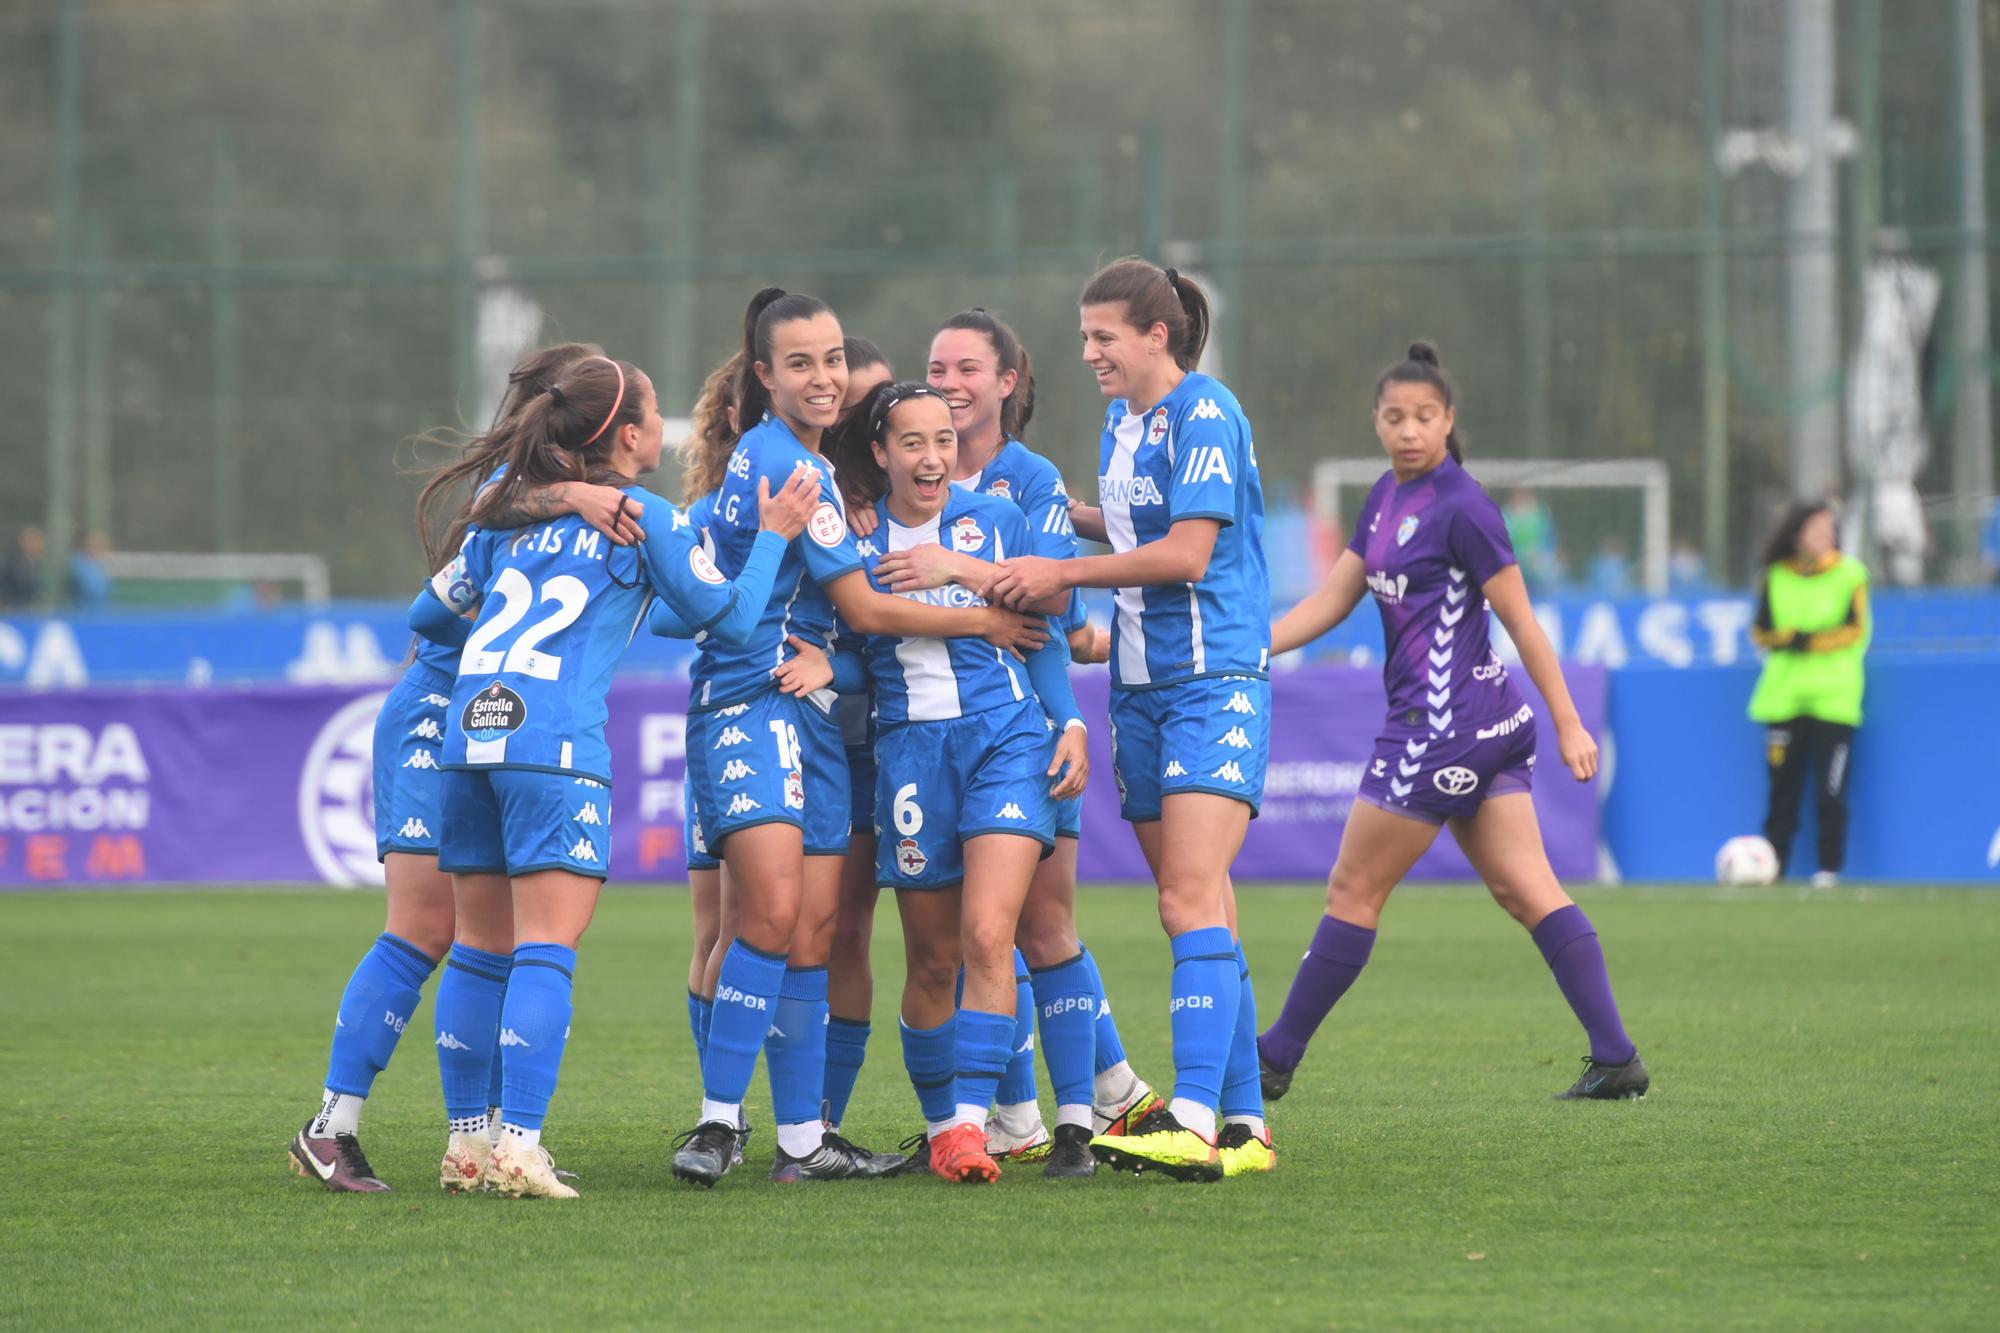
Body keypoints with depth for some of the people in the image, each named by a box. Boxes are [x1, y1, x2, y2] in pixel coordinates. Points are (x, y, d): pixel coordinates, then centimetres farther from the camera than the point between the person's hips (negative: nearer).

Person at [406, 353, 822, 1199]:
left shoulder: (509, 509, 21)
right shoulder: (646, 518, 5)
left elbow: (431, 613, 27)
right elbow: (727, 617, 10)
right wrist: (774, 536, 22)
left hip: (468, 732, 6)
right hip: (555, 744, -6)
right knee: (547, 948, -8)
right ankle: (520, 1145, -18)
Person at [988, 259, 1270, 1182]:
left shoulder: (1203, 415, -12)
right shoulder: (1122, 422, 14)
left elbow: (1186, 551, -18)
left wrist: (1063, 572, -13)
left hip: (1214, 683, -9)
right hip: (1141, 686, 9)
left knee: (1192, 900, -19)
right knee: (1195, 910, 8)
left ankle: (1194, 1124, -27)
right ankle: (1244, 1123, 12)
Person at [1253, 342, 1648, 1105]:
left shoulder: (1461, 509, -13)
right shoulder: (1389, 497, 13)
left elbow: (1522, 622, -11)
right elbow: (1333, 600, 17)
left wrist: (1568, 726, -9)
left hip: (1441, 726, -9)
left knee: (1355, 891, 1)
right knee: (1526, 891, 4)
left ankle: (1276, 1060, 11)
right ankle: (1615, 1059, -1)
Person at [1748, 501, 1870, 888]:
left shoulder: (1850, 575, 1)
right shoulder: (1776, 577, 8)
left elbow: (1855, 631, -5)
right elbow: (1761, 632, 8)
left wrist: (1810, 642, -14)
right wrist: (1791, 639, -11)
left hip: (1833, 697, -2)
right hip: (1784, 696, 2)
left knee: (1830, 790, -7)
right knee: (1782, 787, 1)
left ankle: (1829, 867, 1)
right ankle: (1773, 866, 6)